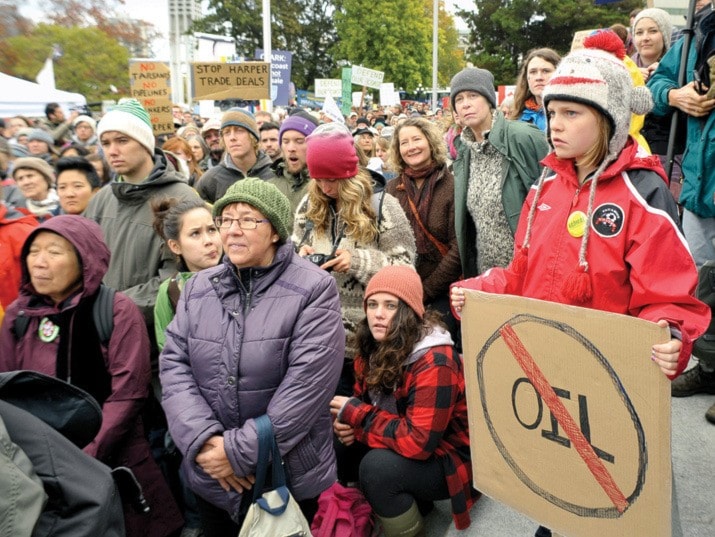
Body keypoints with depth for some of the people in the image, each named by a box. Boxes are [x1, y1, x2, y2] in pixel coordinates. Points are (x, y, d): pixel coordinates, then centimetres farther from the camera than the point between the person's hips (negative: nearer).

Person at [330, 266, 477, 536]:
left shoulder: (434, 363, -29)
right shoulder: (375, 348, -5)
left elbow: (419, 441, -33)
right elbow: (364, 401, 8)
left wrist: (354, 414, -24)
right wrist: (346, 424, -15)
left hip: (448, 461, -8)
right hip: (403, 447, 8)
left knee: (378, 466, -30)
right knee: (337, 453, -5)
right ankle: (408, 499, 10)